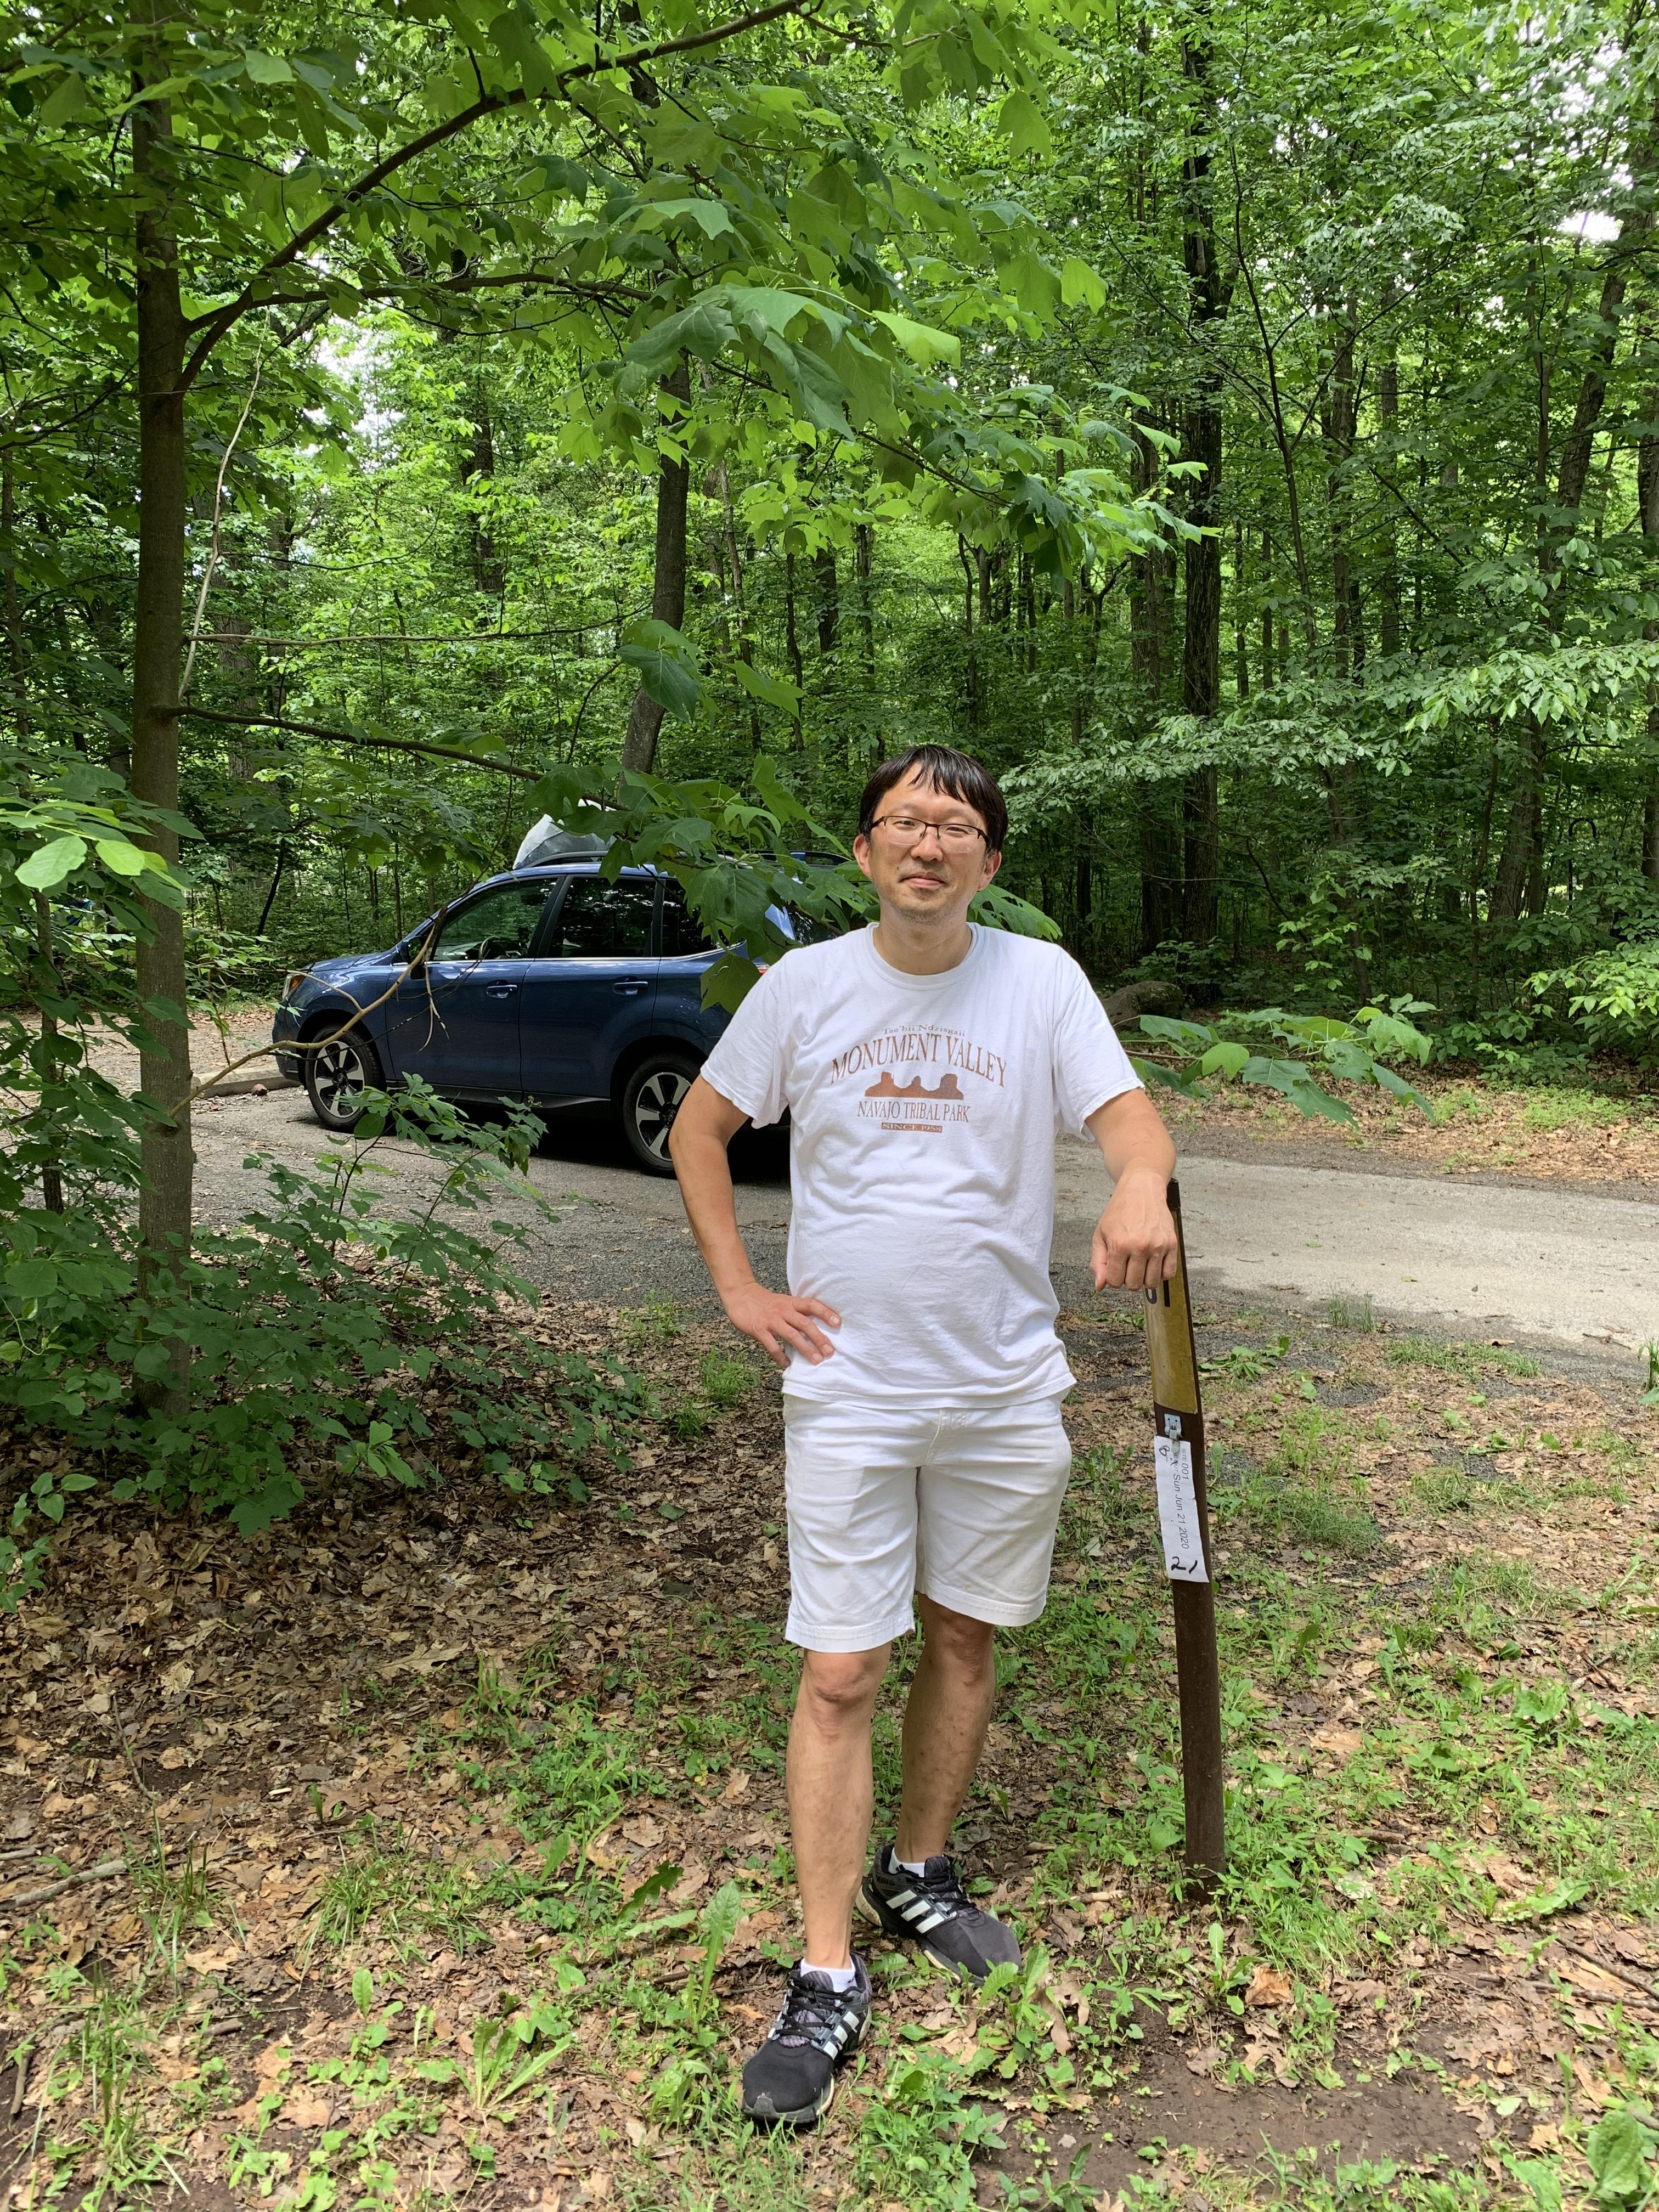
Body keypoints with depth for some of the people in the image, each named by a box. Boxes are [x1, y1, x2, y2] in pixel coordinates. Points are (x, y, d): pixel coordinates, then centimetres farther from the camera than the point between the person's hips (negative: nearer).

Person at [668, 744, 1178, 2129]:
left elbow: (1127, 1111, -12)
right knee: (841, 1676, 0)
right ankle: (828, 1981, 13)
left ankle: (919, 1875, 38)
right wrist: (739, 1290, 0)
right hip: (848, 1386, -1)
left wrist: (1141, 1184, -36)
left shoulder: (1041, 980, -2)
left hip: (1005, 1390, 2)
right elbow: (700, 1127, 9)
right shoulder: (805, 984, -1)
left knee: (965, 1637, 16)